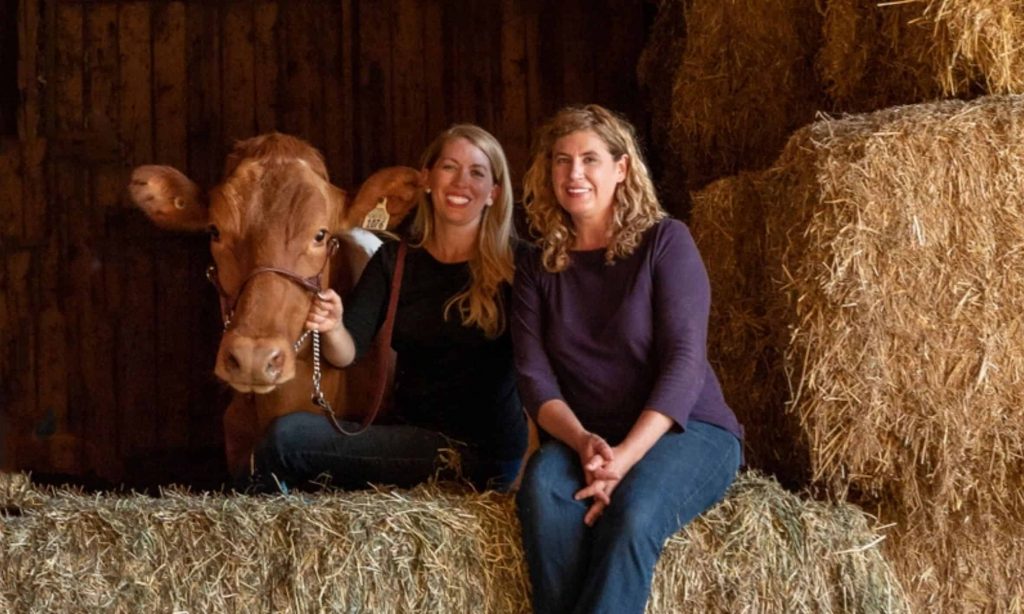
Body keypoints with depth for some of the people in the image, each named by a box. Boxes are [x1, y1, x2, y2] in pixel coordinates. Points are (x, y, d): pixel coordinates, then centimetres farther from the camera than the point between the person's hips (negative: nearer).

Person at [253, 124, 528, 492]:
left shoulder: (513, 263, -4)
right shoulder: (395, 259, 8)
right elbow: (347, 353, -1)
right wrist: (333, 329, -22)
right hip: (409, 431, 4)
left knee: (286, 438, -17)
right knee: (286, 432, -18)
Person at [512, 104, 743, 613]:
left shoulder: (665, 242, -3)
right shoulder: (536, 267, 9)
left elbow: (684, 360, -13)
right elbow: (534, 377, -2)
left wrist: (626, 455, -26)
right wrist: (584, 444, -23)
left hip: (686, 430, -3)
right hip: (583, 438, 3)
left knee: (633, 509, -36)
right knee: (542, 485, -32)